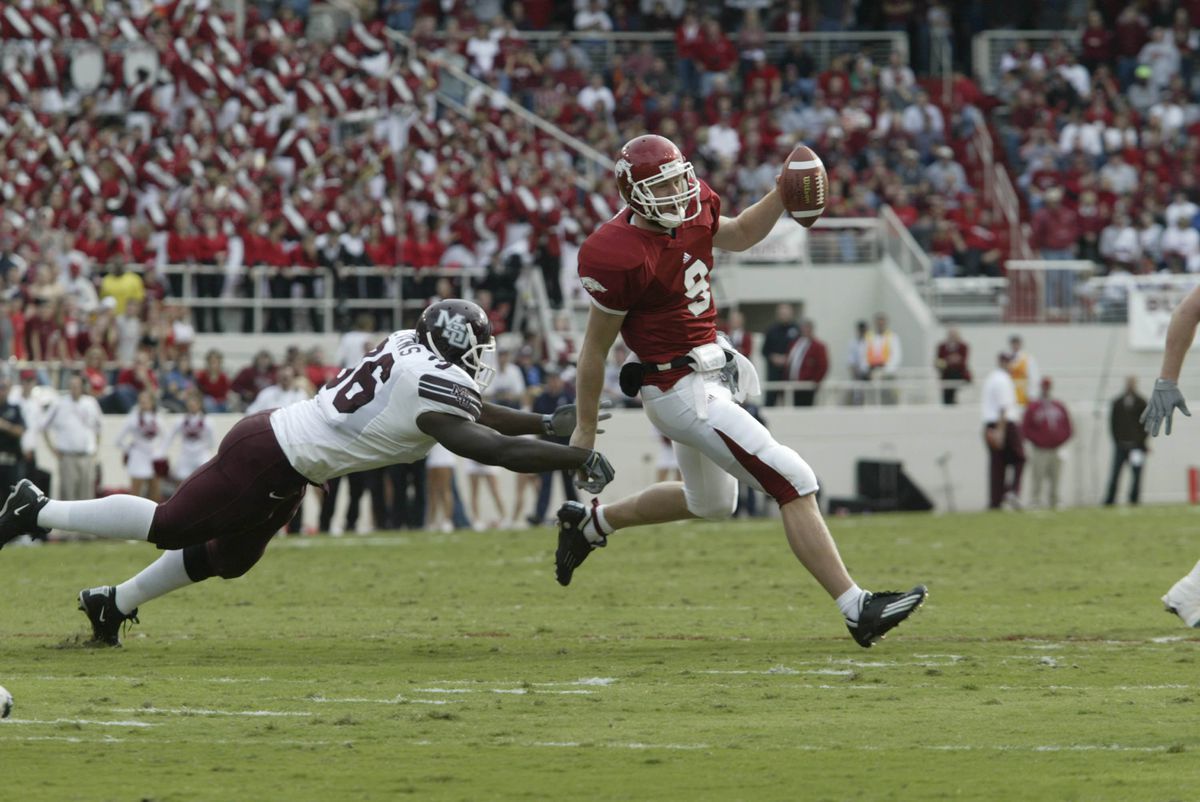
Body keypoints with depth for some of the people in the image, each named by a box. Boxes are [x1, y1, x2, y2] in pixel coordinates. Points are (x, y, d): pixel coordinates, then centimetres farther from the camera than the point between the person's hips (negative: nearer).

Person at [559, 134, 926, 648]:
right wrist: (585, 428, -5)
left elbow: (738, 235, 23)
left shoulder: (692, 206, -1)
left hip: (712, 371, 10)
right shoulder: (620, 257, -23)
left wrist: (783, 194, 5)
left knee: (710, 504, 30)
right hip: (679, 390, -10)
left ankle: (589, 523, 45)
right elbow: (595, 348, -13)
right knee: (793, 483, -13)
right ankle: (856, 610, -12)